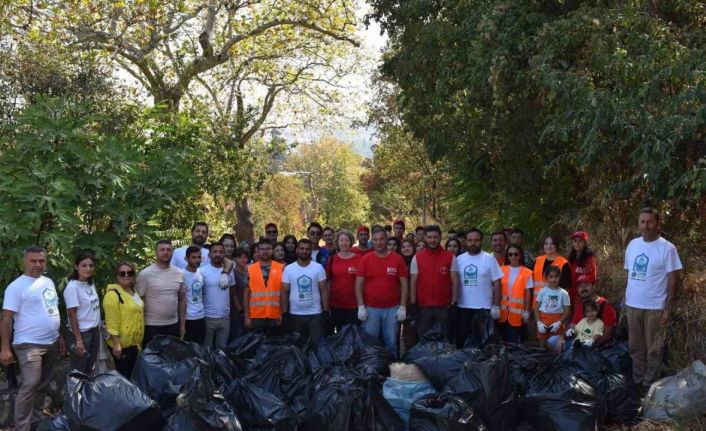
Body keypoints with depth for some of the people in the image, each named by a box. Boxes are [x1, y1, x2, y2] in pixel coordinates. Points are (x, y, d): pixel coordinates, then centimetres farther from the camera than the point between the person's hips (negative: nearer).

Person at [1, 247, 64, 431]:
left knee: (42, 385, 14)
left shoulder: (49, 282, 11)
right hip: (29, 345, -7)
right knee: (30, 385, -14)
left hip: (51, 343, 7)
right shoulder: (16, 286, -11)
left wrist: (59, 337, 16)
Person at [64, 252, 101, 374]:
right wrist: (79, 340, -19)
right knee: (79, 371, 4)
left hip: (95, 332, 7)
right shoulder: (72, 287, -17)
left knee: (90, 369, 15)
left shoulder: (91, 284, 5)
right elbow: (72, 315, -17)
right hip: (81, 333, -7)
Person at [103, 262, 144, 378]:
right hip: (121, 344, -9)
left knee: (134, 373, 17)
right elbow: (112, 323, -21)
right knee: (124, 376, -1)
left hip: (134, 343, 9)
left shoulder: (133, 291, 11)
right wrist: (116, 344, -24)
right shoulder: (113, 294, -16)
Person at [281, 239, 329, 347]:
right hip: (295, 314, 1)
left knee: (317, 344, 0)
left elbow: (324, 290, 1)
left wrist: (326, 311, -5)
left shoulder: (318, 268, -1)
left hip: (315, 314, -1)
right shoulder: (288, 269, 0)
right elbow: (285, 292, 2)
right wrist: (284, 314, -3)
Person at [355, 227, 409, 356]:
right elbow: (358, 284, 1)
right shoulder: (365, 259, 1)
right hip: (370, 309, 0)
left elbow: (404, 284, 3)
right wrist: (361, 306, -7)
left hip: (392, 309, 0)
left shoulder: (397, 259, 2)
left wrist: (402, 307, -3)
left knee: (391, 343, 8)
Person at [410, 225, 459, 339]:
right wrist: (413, 304, -2)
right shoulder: (417, 257, 3)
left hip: (444, 307, -1)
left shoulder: (450, 257, 1)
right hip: (423, 307, 1)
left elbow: (455, 281, 1)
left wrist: (454, 303, -5)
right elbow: (413, 282, 4)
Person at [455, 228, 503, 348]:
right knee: (461, 341, 10)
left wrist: (496, 306, -8)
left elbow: (496, 284, -3)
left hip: (484, 308, -3)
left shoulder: (489, 259, -4)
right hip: (462, 307, 3)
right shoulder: (459, 259, 5)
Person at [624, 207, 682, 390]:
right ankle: (637, 381, 27)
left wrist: (668, 308, -12)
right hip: (632, 306, 5)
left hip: (655, 307, -5)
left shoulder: (667, 248, -11)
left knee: (653, 349, 6)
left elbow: (673, 280, -9)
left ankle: (650, 385, 18)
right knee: (636, 347, 15)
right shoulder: (632, 245, 5)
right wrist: (625, 299, 10)